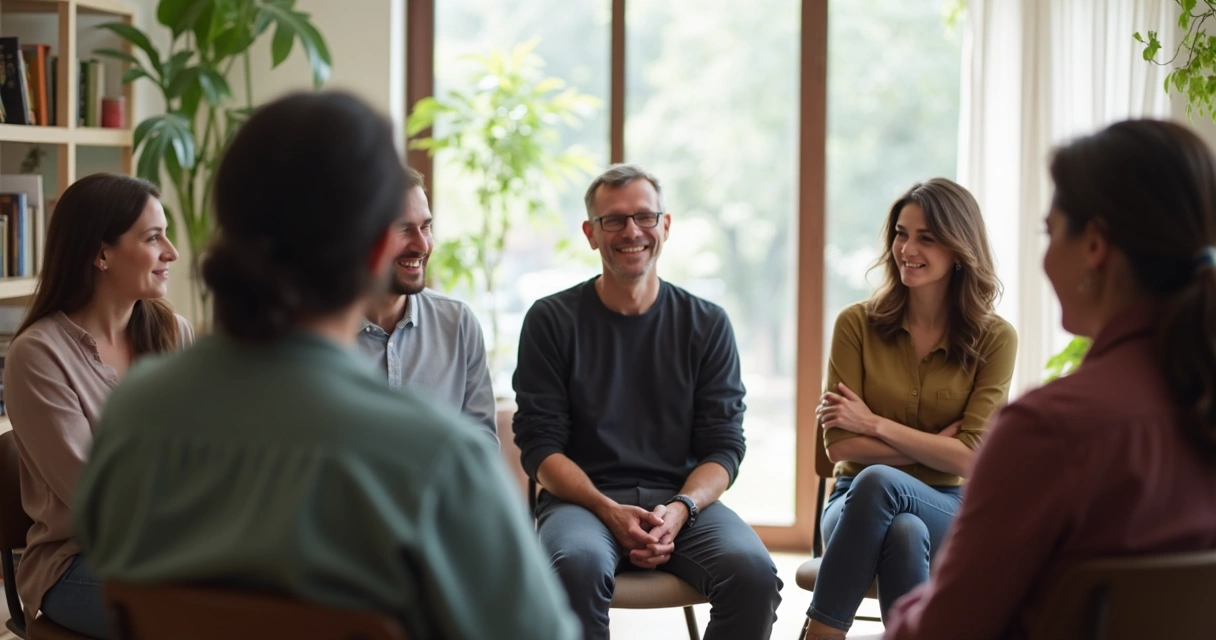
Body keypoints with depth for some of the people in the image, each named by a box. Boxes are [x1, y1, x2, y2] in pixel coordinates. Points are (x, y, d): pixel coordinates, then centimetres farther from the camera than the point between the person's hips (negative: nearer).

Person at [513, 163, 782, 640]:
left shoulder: (707, 325, 10)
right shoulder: (552, 321, 5)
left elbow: (723, 447, 7)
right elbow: (539, 445, 0)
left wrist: (680, 509, -14)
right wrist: (610, 511, -15)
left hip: (683, 499, 2)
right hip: (583, 500, -2)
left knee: (753, 572, -28)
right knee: (576, 563, -37)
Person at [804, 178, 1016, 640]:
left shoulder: (994, 339, 0)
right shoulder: (857, 324, 2)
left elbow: (968, 458, -7)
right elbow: (840, 444, -4)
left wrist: (874, 424, -11)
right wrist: (934, 444, -9)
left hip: (949, 511, 0)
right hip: (856, 502, 1)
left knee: (878, 481, -37)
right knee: (903, 533, -39)